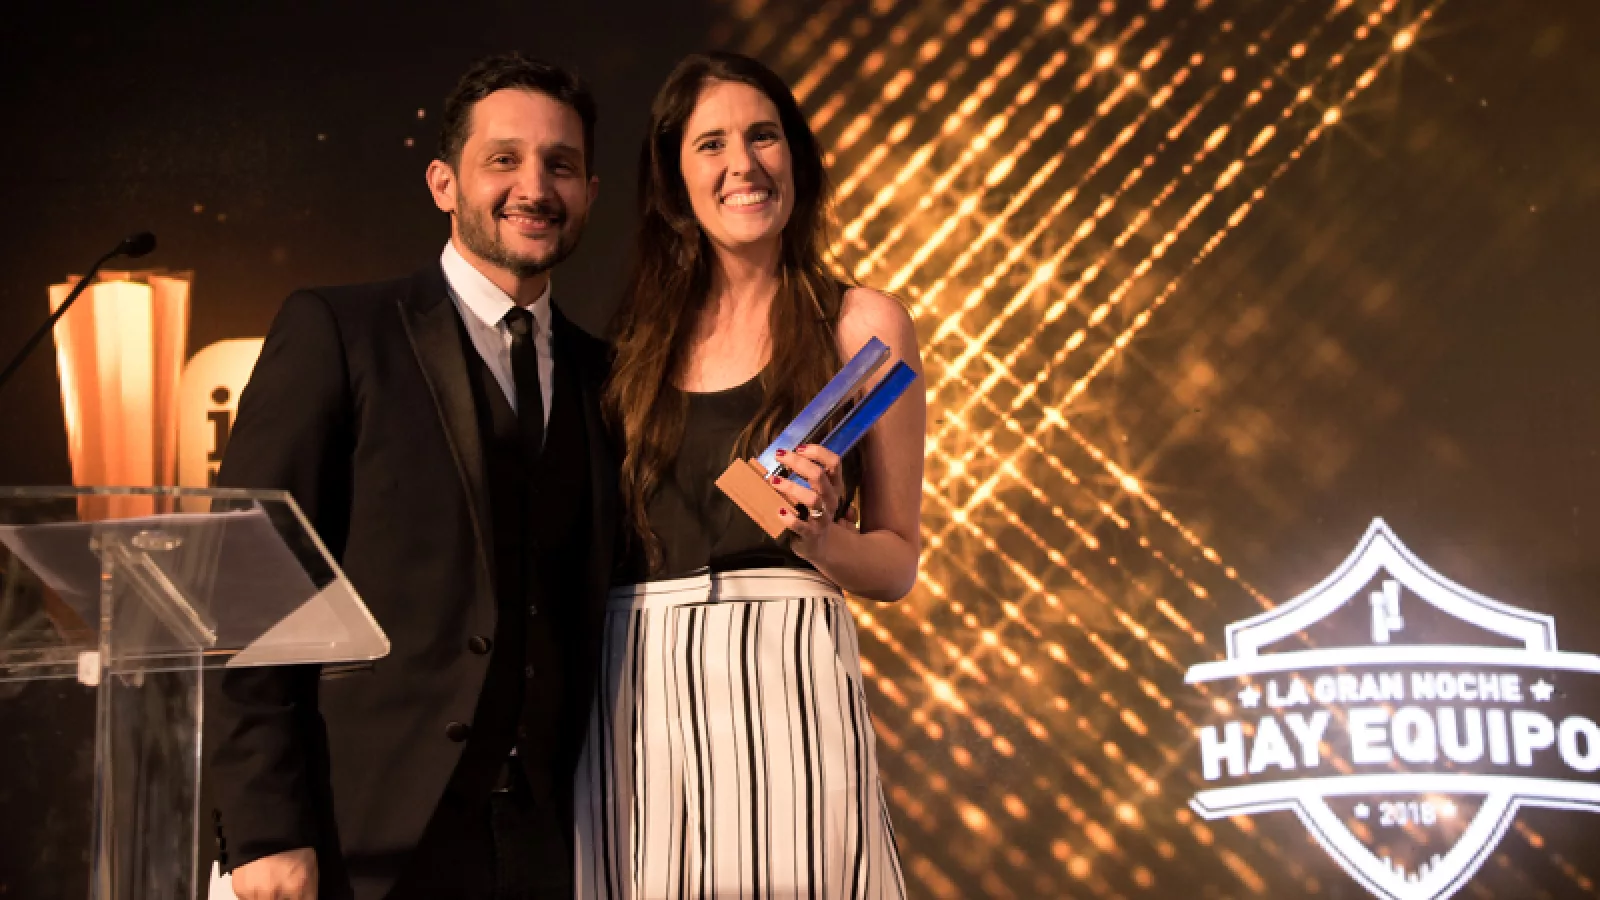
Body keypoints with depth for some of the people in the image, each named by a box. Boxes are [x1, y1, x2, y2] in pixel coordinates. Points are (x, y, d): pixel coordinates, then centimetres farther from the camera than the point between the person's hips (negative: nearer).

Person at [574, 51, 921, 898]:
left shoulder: (861, 323, 5)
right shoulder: (640, 338, 14)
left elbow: (897, 563, 7)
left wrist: (817, 536, -13)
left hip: (782, 674, -3)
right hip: (635, 691, 3)